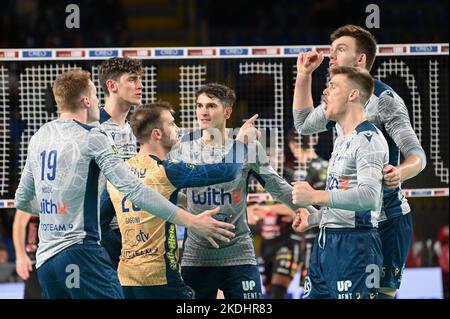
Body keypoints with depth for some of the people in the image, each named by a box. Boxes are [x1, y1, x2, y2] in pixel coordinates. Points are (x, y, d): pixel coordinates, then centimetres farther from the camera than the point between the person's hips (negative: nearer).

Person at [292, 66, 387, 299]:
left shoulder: (368, 139, -12)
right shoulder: (342, 140, 20)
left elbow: (369, 196, -25)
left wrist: (315, 197, -25)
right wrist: (312, 217, 25)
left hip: (354, 244, -10)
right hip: (326, 242, 10)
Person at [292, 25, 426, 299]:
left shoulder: (385, 101, -13)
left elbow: (417, 155, -19)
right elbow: (304, 124, 30)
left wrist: (400, 172, -42)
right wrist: (304, 76, 21)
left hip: (387, 220, -8)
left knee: (382, 292, -12)